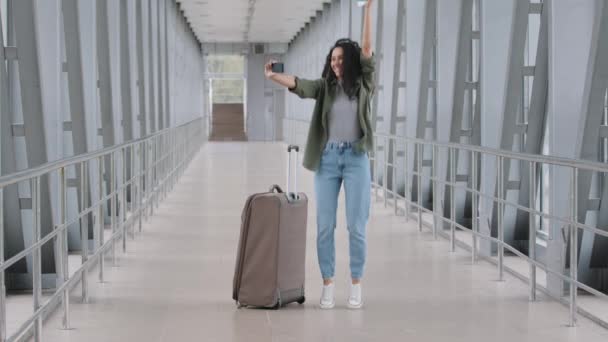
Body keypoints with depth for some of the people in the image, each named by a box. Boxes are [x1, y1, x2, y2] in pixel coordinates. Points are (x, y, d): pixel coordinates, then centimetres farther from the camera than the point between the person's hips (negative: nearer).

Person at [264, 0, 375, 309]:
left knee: (356, 226, 1)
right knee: (325, 226, 4)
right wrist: (273, 76, -31)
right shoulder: (325, 86, 6)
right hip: (327, 159, 2)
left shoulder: (363, 84, 3)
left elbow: (367, 50, -7)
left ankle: (356, 286, 11)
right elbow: (298, 85, -11)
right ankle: (327, 286, 12)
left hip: (356, 159, -2)